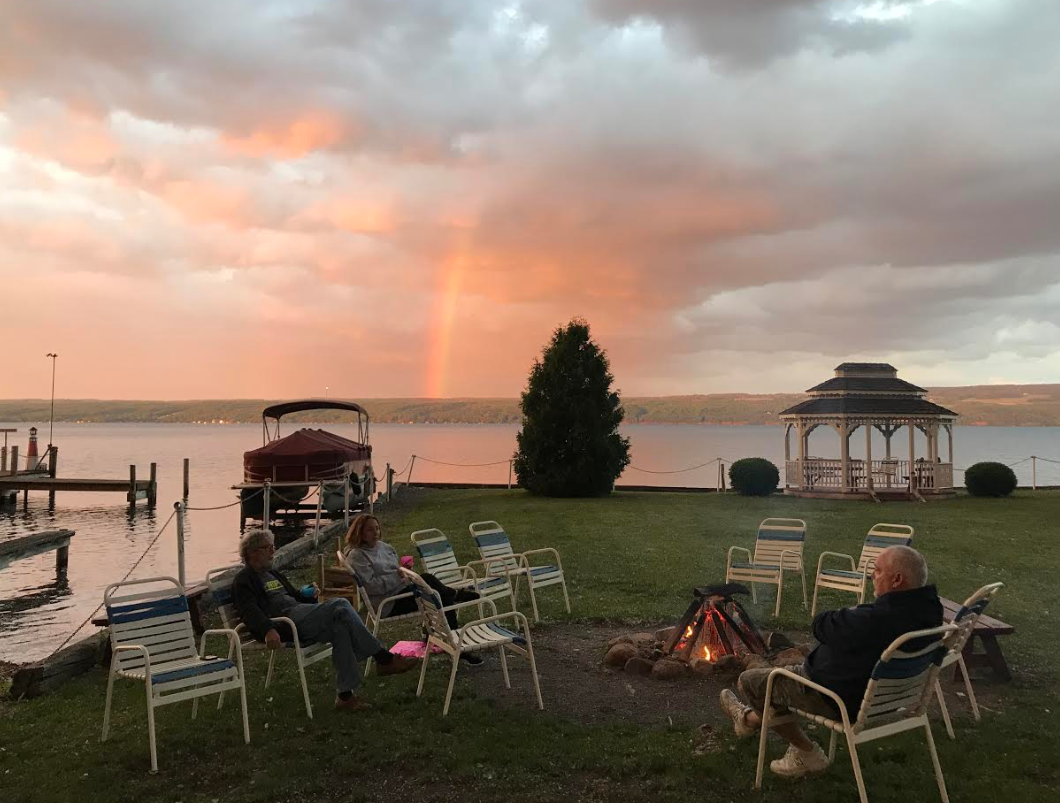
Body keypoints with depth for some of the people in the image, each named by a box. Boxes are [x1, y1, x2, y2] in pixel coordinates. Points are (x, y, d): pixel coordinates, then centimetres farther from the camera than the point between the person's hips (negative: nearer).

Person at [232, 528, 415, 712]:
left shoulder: (273, 574, 30)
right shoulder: (243, 580, 3)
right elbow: (250, 611, -14)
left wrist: (307, 594, 11)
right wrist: (268, 630, -33)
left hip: (298, 613, 9)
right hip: (282, 622, -9)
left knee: (340, 628, -22)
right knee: (340, 606, -24)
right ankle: (385, 659, -20)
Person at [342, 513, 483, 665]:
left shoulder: (383, 546, 16)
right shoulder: (356, 556, -8)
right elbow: (370, 585, -19)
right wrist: (397, 576, -21)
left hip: (403, 590, 8)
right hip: (387, 604, -8)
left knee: (443, 600, -16)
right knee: (426, 579, -26)